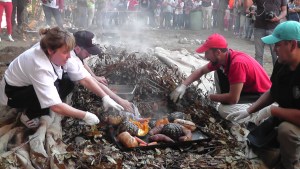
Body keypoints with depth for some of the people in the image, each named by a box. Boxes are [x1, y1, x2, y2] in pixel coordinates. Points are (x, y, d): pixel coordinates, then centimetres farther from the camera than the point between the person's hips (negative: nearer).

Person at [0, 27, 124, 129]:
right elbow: (56, 106, -40)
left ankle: (40, 108, 2)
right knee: (54, 87, -30)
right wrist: (85, 116, -34)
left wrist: (105, 97, -21)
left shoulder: (60, 55, -19)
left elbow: (84, 78, -15)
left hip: (32, 86, 7)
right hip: (12, 93, -7)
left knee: (68, 81, -12)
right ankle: (28, 115, -6)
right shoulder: (40, 67, -39)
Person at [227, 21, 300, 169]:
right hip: (285, 117, 8)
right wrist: (248, 111, 0)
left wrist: (273, 110, -23)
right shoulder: (281, 64, -7)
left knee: (286, 130, -36)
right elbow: (272, 93, 8)